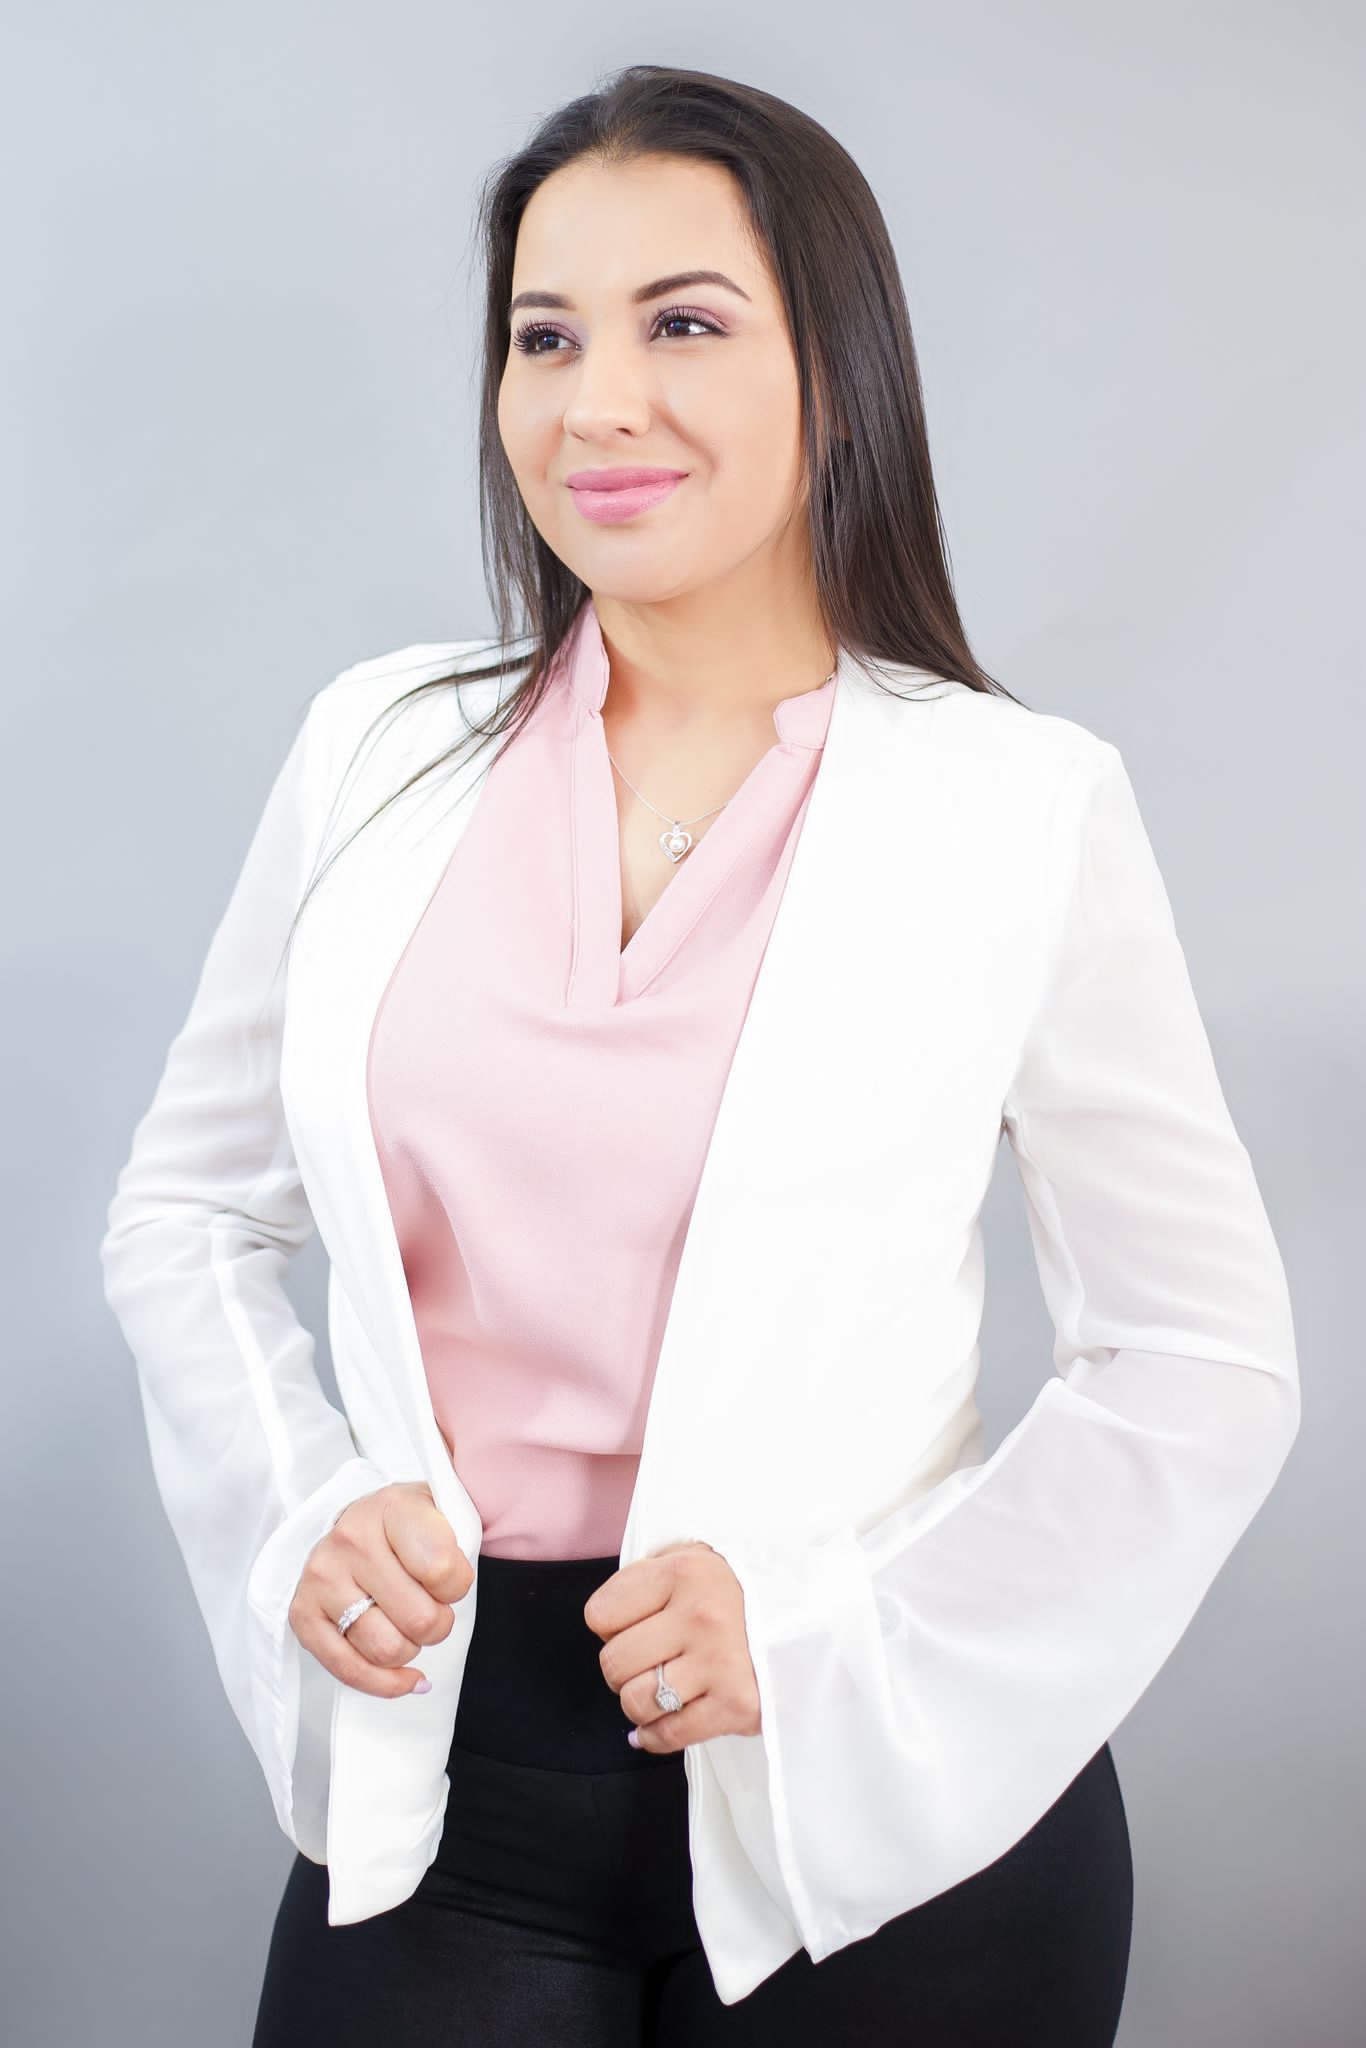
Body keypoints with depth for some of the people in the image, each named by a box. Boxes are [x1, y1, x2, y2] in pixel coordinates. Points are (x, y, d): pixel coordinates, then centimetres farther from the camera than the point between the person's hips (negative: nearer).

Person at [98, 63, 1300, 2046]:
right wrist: (303, 1514, -6)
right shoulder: (385, 748, 2)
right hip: (439, 1771, 2)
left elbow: (1210, 1364, -4)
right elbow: (185, 1213, 11)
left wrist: (823, 1626, -13)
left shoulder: (1021, 805, -7)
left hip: (885, 1808, -2)